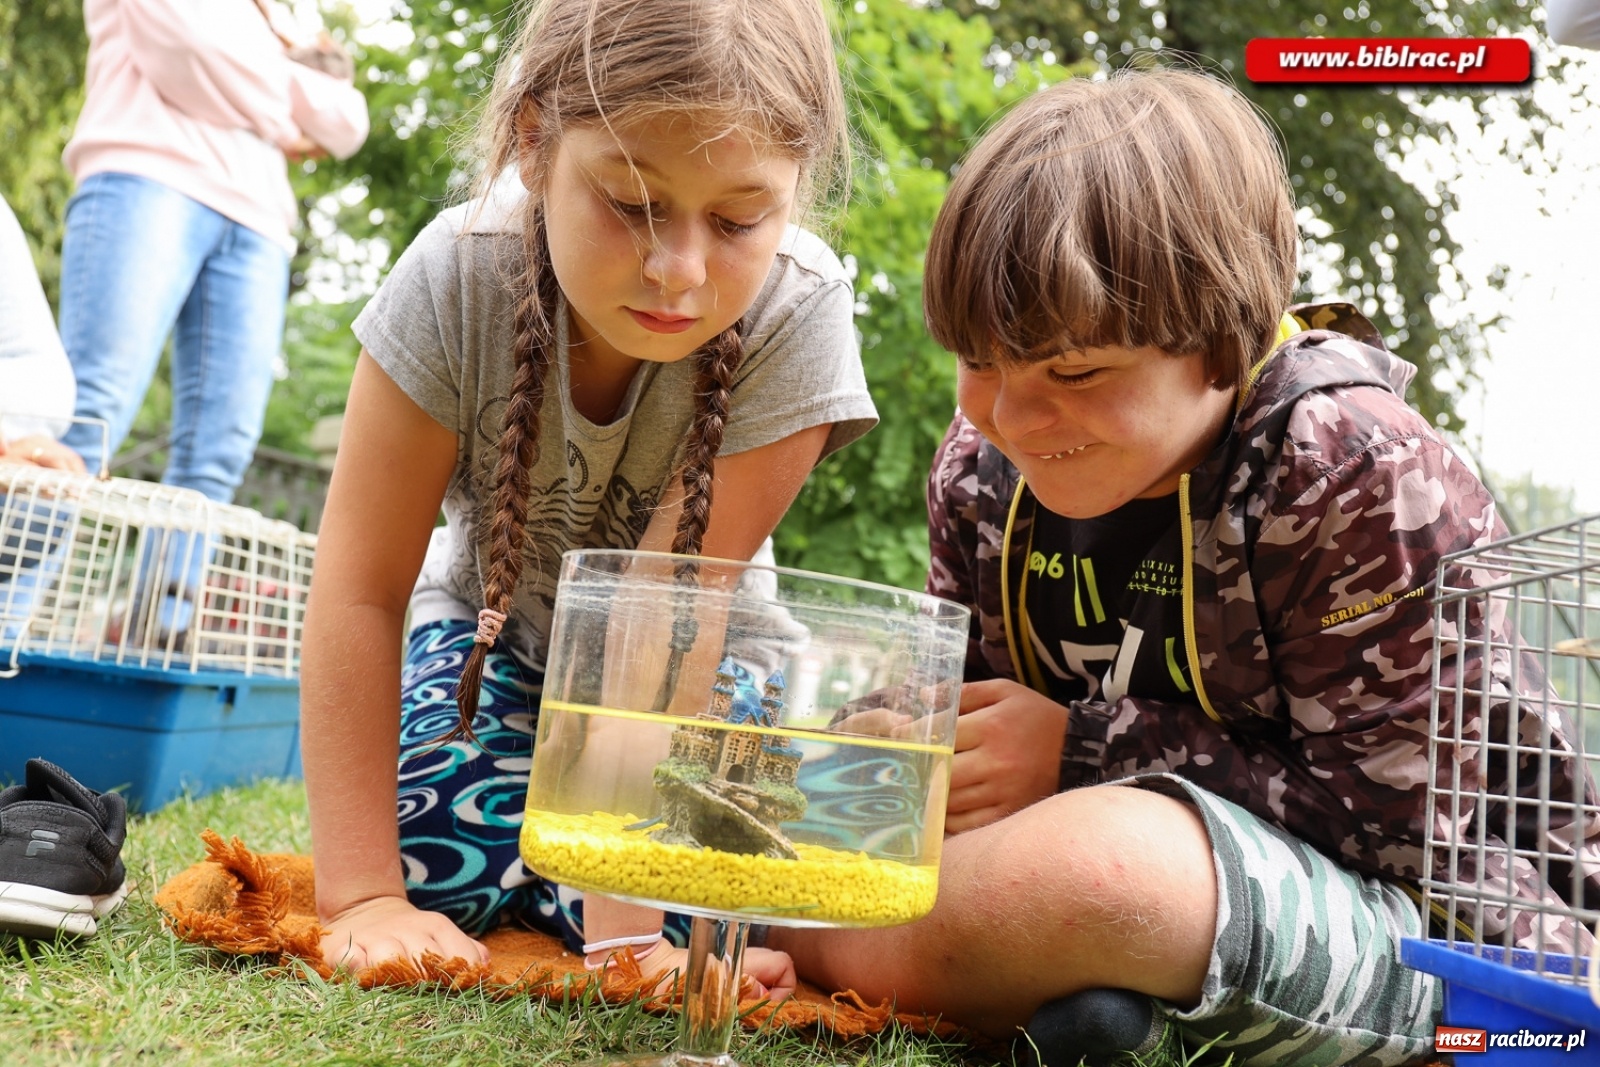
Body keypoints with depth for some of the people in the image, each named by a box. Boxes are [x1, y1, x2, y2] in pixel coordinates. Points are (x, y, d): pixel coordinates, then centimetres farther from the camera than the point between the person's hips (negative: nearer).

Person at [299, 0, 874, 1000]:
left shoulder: (797, 315, -32)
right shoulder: (459, 276, -29)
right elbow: (363, 586, -24)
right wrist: (362, 896, -27)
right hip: (492, 623, 1)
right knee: (439, 860, -23)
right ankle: (516, 836, 13)